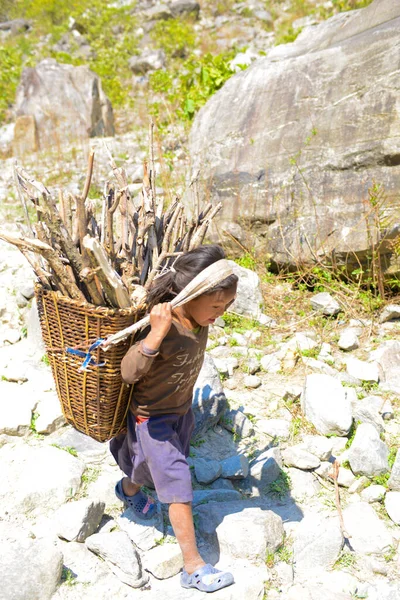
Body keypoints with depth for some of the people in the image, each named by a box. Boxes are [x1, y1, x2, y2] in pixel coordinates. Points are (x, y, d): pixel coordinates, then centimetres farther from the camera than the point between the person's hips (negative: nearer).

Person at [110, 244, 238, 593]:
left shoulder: (200, 319, -13)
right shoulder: (164, 330, -36)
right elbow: (129, 373, -41)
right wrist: (155, 333, -52)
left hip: (181, 410, 8)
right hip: (152, 418, -8)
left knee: (158, 468, 29)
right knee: (179, 487, -3)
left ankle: (129, 490, 61)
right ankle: (194, 567, 12)